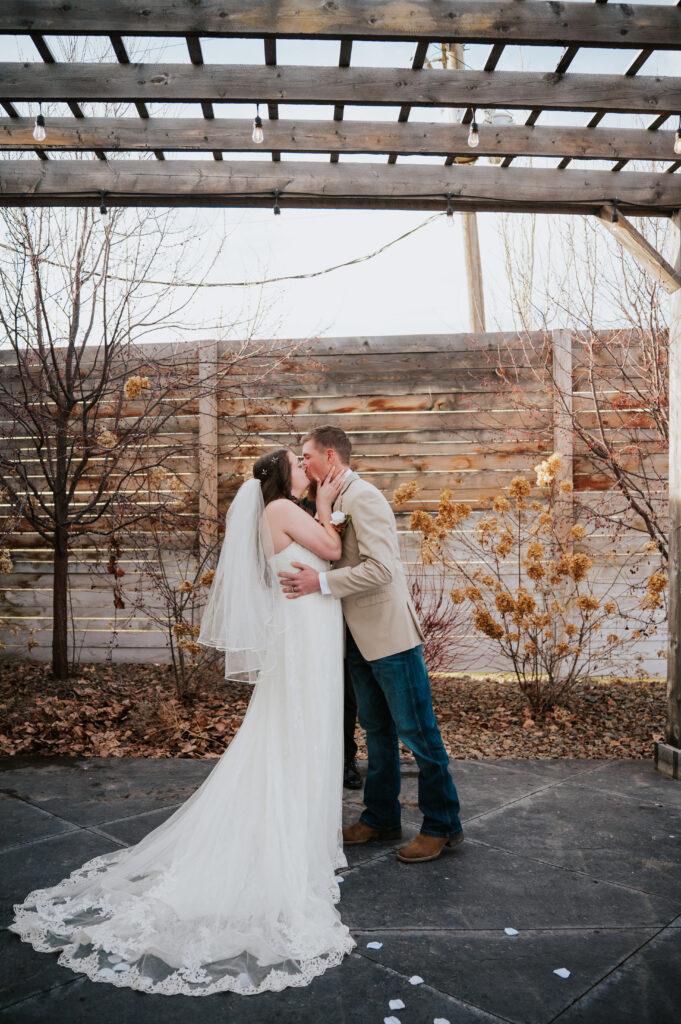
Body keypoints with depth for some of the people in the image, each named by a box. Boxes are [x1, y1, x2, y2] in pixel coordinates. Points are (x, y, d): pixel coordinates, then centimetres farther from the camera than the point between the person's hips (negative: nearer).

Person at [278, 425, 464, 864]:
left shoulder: (364, 497, -16)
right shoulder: (336, 501, 13)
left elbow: (381, 568, -26)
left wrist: (321, 582, -25)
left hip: (390, 634, -9)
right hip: (360, 639, 9)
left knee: (418, 732, 2)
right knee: (379, 733, 18)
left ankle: (443, 826, 16)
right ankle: (381, 819, 31)